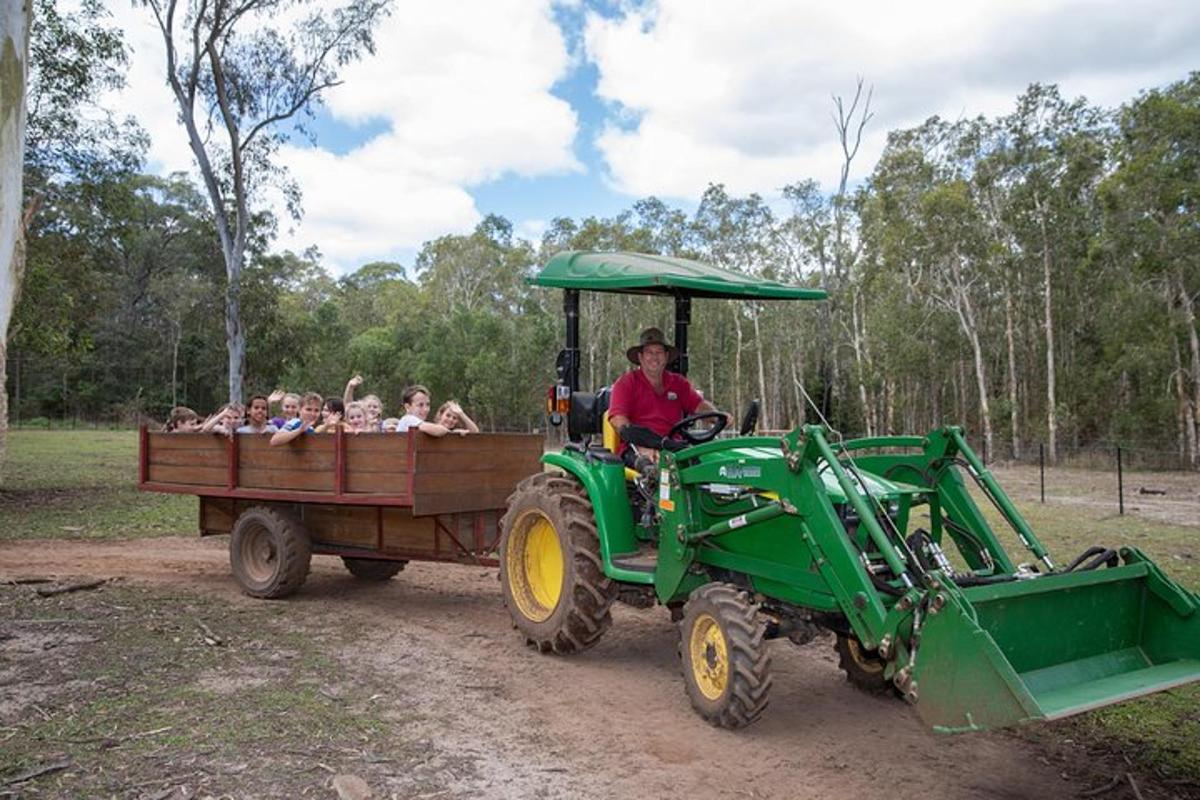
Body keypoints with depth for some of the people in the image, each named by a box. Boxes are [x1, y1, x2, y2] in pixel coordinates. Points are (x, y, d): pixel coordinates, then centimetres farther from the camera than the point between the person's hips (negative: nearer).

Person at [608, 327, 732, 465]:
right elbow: (617, 419, -7)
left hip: (673, 446, 4)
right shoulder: (626, 383, 7)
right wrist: (642, 448, -22)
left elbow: (699, 405, 11)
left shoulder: (678, 383, 22)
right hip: (637, 449, -4)